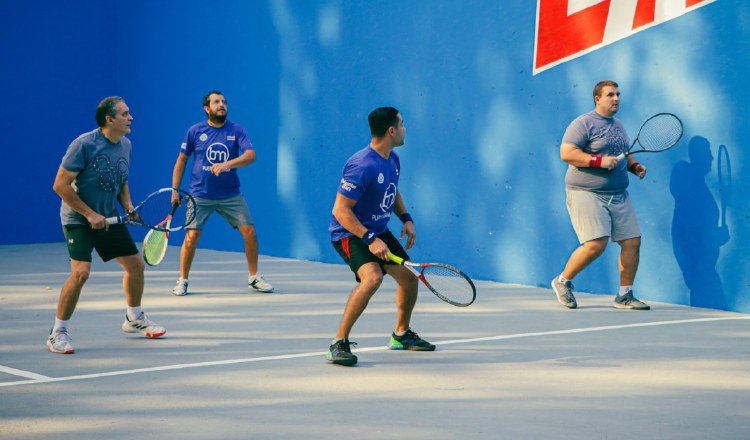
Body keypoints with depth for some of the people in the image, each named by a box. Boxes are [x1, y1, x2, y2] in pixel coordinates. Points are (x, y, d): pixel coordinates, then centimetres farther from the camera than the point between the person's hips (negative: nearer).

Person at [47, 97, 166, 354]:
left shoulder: (125, 145, 3)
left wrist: (127, 204, -1)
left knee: (136, 265, 11)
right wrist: (90, 214, -21)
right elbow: (60, 185, -19)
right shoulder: (84, 145, -19)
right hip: (78, 218, -7)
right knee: (81, 272, -23)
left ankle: (134, 319, 35)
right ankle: (57, 333, -9)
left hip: (109, 219, 7)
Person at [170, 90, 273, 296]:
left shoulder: (236, 130, -1)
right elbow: (182, 160, 8)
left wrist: (227, 164, -30)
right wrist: (174, 190, 3)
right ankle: (182, 281, 8)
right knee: (191, 237, -10)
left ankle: (254, 278, 14)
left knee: (250, 232, -3)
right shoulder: (195, 131, 0)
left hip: (230, 195, 1)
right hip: (200, 196, -1)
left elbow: (250, 155, -14)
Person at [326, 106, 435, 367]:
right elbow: (340, 210, -27)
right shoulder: (362, 166, -26)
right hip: (350, 234, -9)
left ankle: (401, 335, 38)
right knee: (373, 277, -32)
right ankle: (339, 343, -24)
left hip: (379, 232, 9)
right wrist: (370, 240, -31)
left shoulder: (392, 159, 3)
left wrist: (406, 219, 6)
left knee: (409, 276, 13)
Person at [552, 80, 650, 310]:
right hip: (587, 194, -8)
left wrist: (634, 166, 11)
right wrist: (600, 161, -22)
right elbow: (566, 153, -17)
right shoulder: (583, 123, -7)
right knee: (596, 244, -17)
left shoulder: (618, 125, 19)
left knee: (632, 241, -1)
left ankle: (625, 295, 11)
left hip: (618, 196, 8)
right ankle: (563, 281, 6)